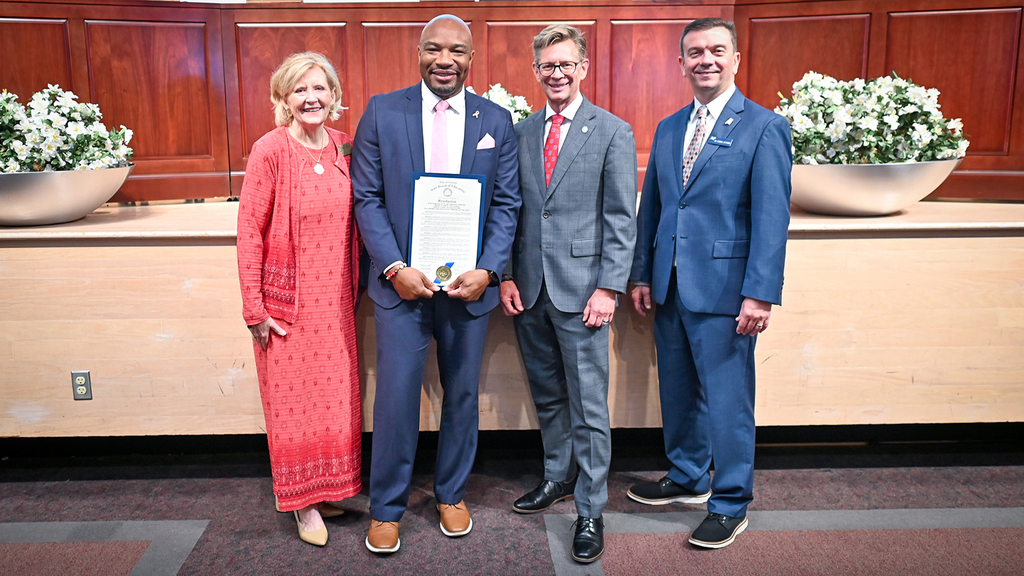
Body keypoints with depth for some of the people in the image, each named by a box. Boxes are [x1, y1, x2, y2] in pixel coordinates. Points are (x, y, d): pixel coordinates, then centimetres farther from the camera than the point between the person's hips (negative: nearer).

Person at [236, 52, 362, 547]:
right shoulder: (270, 150, -11)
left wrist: (354, 290, 10)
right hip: (287, 298, -4)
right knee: (293, 398, 7)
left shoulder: (343, 147, 3)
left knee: (334, 394, 13)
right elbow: (249, 231, -9)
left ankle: (327, 488, 31)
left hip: (335, 298, 4)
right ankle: (303, 500, 23)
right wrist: (254, 307, -10)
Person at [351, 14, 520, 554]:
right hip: (402, 280, -1)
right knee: (396, 396, 2)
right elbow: (367, 198, -2)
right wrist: (394, 268, -12)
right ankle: (386, 508, 21)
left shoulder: (497, 120, 4)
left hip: (469, 282, 2)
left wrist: (487, 270, -10)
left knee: (462, 393, 13)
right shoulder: (382, 111, 1)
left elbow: (506, 205, 2)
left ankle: (452, 493, 33)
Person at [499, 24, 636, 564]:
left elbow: (621, 218, -5)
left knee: (588, 404, 0)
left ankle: (590, 511, 13)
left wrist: (608, 287, -12)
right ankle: (558, 476, 36)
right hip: (529, 289, 5)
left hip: (581, 289, -4)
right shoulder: (521, 132, 11)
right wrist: (506, 275, 4)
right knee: (547, 396, 17)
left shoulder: (612, 131, -2)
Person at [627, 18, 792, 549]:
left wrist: (761, 293, -17)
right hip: (670, 286, 6)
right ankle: (687, 478, 37)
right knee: (677, 391, 17)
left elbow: (772, 218, -11)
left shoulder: (764, 127, -6)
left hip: (723, 287, -6)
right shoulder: (667, 129, 13)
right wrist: (641, 275, 11)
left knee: (727, 398, 3)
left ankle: (730, 504, 19)